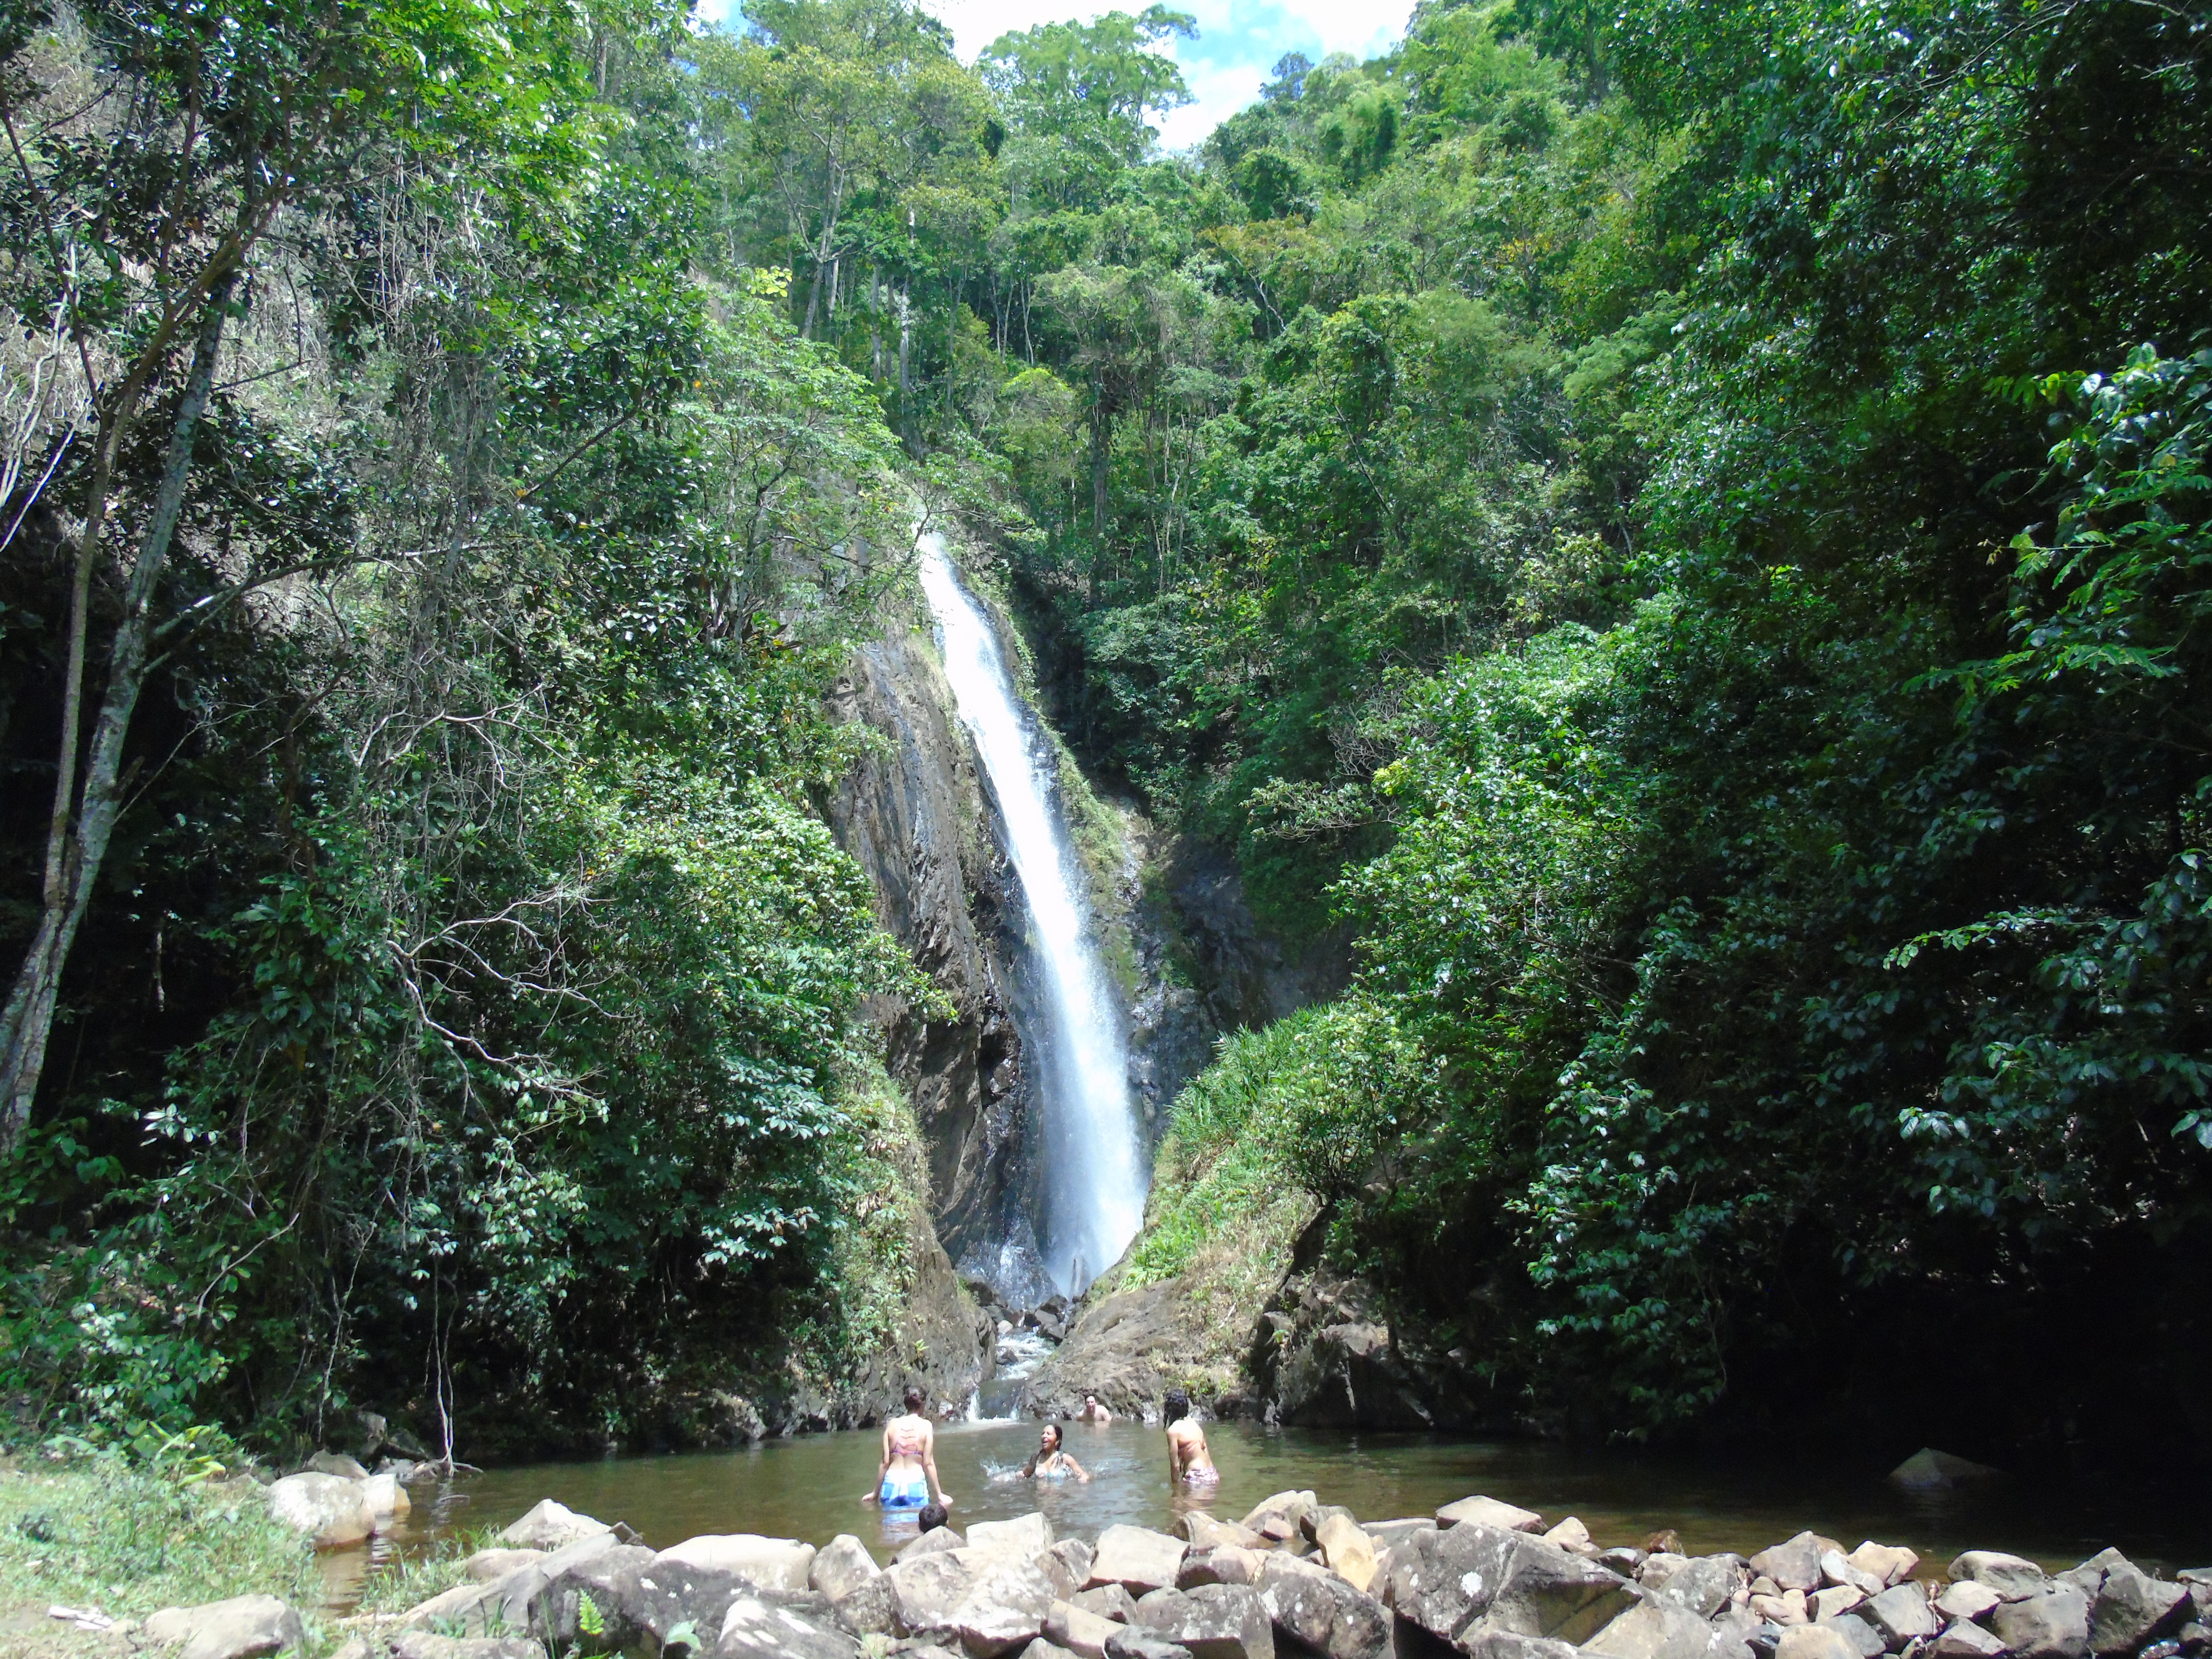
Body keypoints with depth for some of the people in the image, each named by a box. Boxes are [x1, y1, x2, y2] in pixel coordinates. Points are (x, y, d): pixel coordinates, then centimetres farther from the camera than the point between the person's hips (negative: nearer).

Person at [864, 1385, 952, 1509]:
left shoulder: (893, 1424, 4)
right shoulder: (926, 1426, -3)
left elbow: (885, 1462, 4)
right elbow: (928, 1464, -5)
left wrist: (876, 1492, 14)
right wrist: (939, 1495, 1)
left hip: (892, 1483, 3)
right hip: (915, 1483, -3)